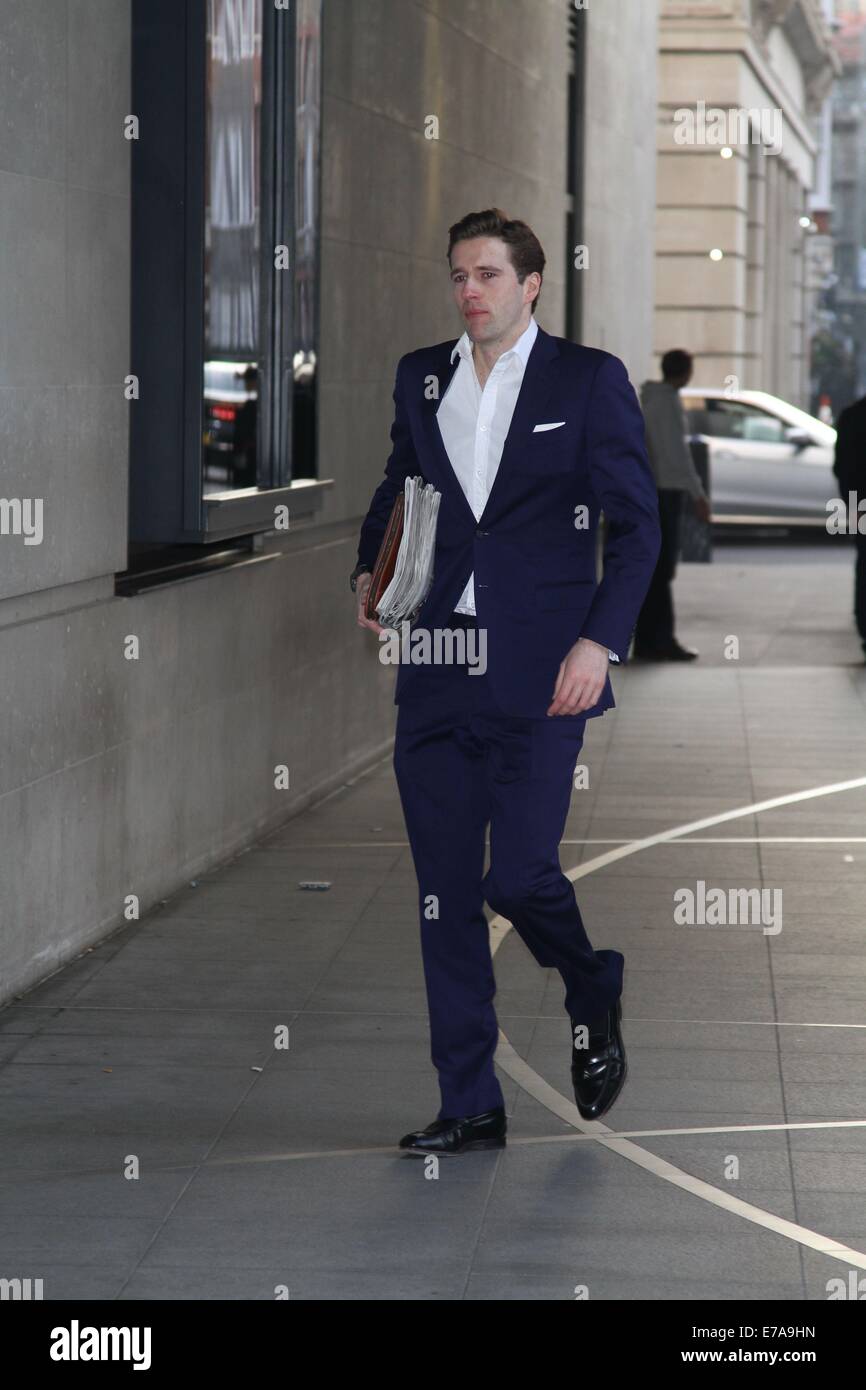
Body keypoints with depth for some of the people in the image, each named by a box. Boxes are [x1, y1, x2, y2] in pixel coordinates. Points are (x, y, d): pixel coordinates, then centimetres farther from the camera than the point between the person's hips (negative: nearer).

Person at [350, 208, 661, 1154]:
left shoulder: (588, 380, 0)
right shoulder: (421, 377, 12)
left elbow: (636, 523, -1)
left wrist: (600, 640, -11)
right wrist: (370, 573, 11)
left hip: (538, 674, -4)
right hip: (436, 672, 4)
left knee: (519, 876, -10)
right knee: (445, 895, 2)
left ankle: (594, 997, 23)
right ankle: (469, 1107, 10)